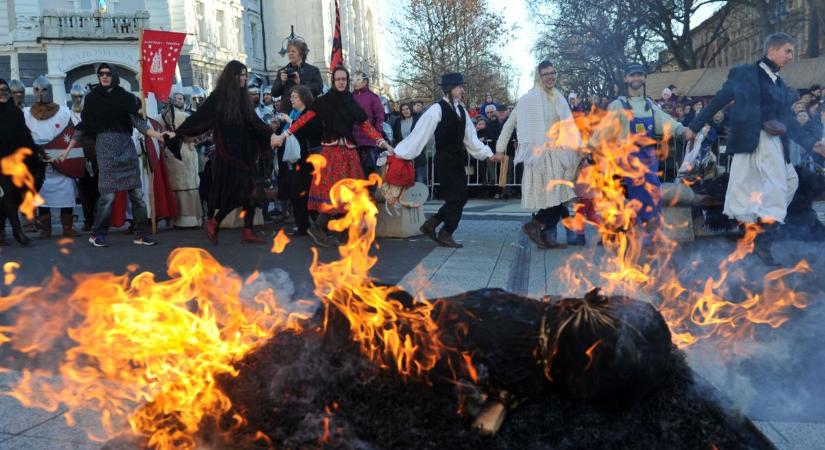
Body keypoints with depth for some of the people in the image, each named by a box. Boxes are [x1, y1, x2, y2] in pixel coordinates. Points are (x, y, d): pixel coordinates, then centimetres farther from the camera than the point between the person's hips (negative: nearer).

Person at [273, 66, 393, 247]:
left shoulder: (352, 103, 11)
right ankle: (316, 227, -5)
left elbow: (367, 126, 8)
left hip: (349, 151, 4)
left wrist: (384, 143, 0)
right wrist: (284, 135, -9)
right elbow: (304, 119, -4)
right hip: (331, 150, -4)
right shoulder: (324, 101, 1)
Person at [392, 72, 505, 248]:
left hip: (457, 160, 7)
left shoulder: (461, 110, 9)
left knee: (459, 197, 9)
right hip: (444, 160, -7)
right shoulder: (437, 109, -12)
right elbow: (420, 133, -12)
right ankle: (446, 234, 14)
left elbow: (471, 138, 14)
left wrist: (489, 154, 13)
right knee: (456, 196, -2)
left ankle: (432, 224, 22)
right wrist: (400, 153, -14)